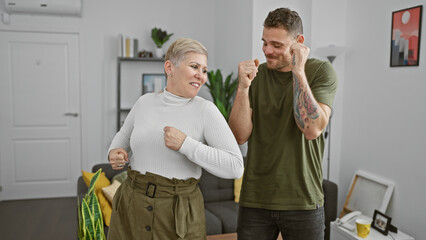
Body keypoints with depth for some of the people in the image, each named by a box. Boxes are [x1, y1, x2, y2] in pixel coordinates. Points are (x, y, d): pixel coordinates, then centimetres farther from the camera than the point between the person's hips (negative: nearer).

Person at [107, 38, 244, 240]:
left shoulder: (205, 110, -11)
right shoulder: (144, 103, 1)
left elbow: (235, 167, -18)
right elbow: (123, 136, 20)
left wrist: (185, 144, -24)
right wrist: (114, 153, -2)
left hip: (178, 215, -3)